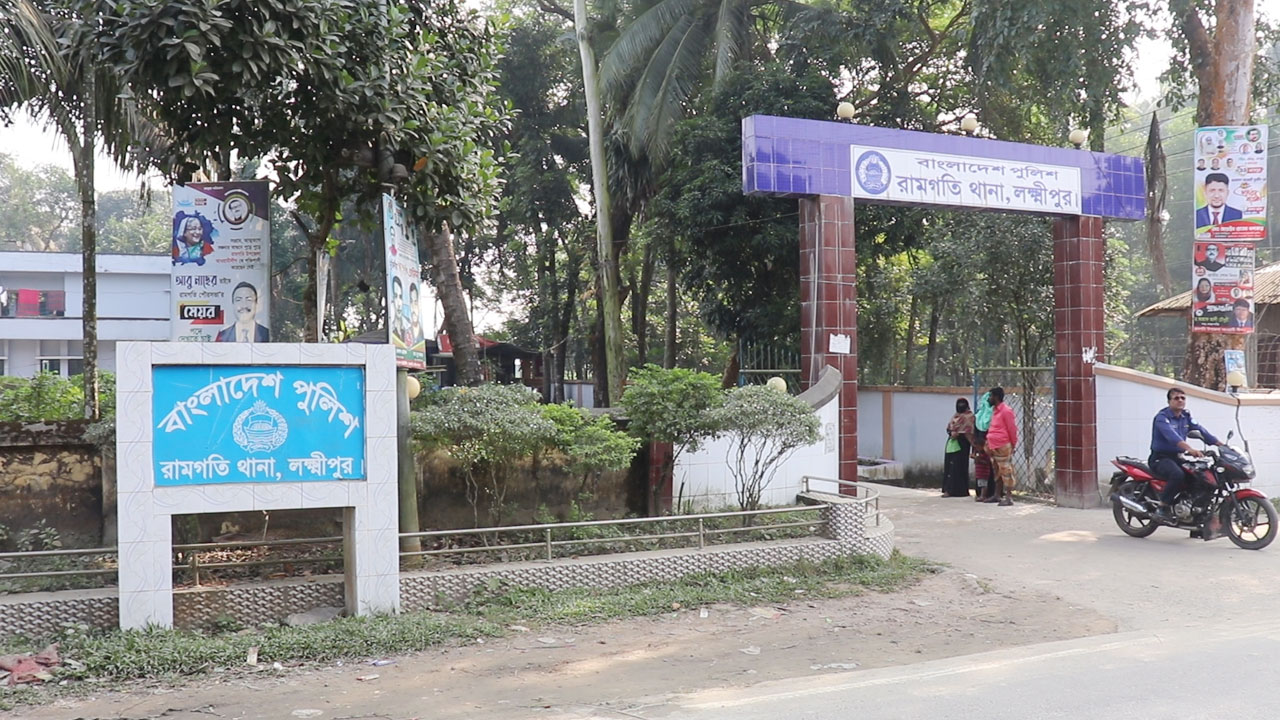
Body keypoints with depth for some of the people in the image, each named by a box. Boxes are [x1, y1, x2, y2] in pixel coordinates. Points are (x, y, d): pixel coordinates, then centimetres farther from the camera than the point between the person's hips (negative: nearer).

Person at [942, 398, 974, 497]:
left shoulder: (969, 416, -2)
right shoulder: (955, 416, 20)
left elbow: (970, 431, -9)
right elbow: (948, 428, 14)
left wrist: (958, 434, -17)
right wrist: (951, 433, -5)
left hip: (962, 443, -7)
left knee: (958, 466, -9)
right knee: (950, 465, 4)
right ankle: (949, 489, 7)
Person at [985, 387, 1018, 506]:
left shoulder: (1006, 411, -12)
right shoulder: (995, 410, 15)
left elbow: (1012, 429, -10)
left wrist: (1013, 445, -5)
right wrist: (988, 443, 16)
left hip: (1003, 447, -9)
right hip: (993, 446, 9)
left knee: (1006, 472, -5)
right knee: (997, 472, 14)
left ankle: (1008, 498, -3)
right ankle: (999, 496, 22)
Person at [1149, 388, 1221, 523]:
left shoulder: (1186, 416, 14)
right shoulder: (1162, 417, -13)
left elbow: (1201, 431, 6)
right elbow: (1172, 436, -30)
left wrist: (1221, 445, -7)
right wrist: (1190, 449, -45)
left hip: (1177, 457, 8)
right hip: (1161, 458, -8)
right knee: (1178, 475, -35)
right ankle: (1161, 509, -26)